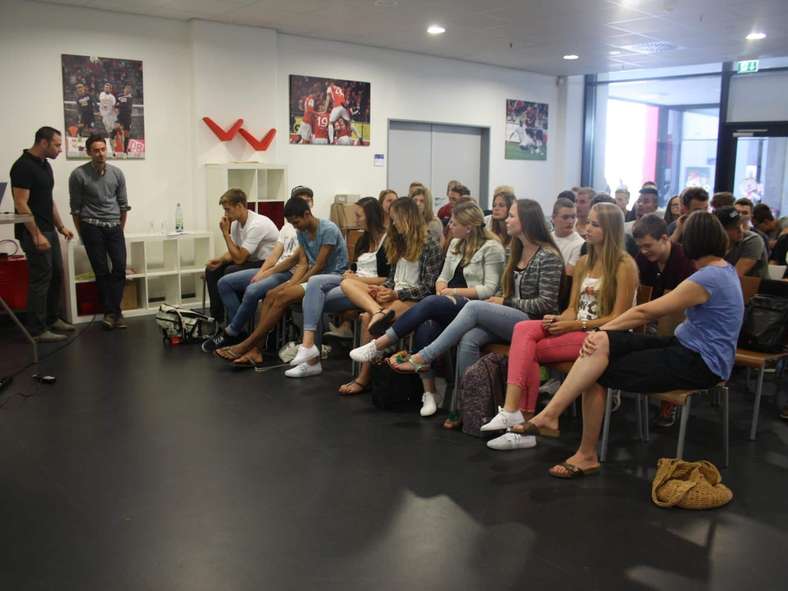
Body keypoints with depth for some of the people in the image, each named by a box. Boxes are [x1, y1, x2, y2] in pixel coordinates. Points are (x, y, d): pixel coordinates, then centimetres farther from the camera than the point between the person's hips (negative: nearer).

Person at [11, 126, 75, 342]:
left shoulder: (45, 165, 12)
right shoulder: (23, 166, -17)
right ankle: (37, 330, 1)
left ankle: (53, 318, 27)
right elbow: (21, 204, -20)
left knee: (56, 275, 15)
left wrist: (61, 226, 15)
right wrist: (36, 235, -22)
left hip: (48, 231, 10)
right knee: (40, 279, -6)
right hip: (33, 233, -10)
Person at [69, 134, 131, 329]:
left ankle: (112, 311, 2)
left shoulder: (117, 173, 3)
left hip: (114, 226, 3)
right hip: (92, 227, -3)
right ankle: (112, 312, 6)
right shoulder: (78, 175, -6)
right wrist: (82, 233, 4)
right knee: (102, 271, -1)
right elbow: (75, 208, 1)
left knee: (120, 268, -6)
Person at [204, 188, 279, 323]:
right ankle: (217, 316, 4)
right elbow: (234, 252, 12)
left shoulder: (256, 225, -25)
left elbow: (239, 258, -25)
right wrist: (220, 260, -9)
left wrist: (225, 232, -19)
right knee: (212, 270, 1)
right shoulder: (236, 223, 2)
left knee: (231, 272, -28)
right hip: (252, 261, 10)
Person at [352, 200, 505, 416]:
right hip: (448, 304, 6)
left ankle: (379, 345, -26)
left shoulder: (492, 247, -3)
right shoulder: (456, 243, 19)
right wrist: (442, 290, -2)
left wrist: (455, 291, -13)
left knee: (430, 303, -33)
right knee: (425, 328, -28)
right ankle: (429, 393, -25)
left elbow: (489, 289, -9)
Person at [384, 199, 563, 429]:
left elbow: (546, 304, -14)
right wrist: (497, 301, 0)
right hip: (511, 320, 7)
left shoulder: (549, 257, -8)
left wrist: (506, 302, -10)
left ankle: (422, 358, -21)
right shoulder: (518, 252, 17)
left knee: (474, 307, -26)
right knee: (468, 340, -24)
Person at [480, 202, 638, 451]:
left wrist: (575, 325, -16)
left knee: (530, 349, -23)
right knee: (524, 329, -23)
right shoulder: (583, 263, 18)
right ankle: (513, 412, -29)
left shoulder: (624, 265, -4)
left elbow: (618, 318, -10)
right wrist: (559, 320, -9)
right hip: (577, 330, 6)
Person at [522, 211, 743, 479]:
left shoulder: (706, 279, -20)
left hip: (701, 364, -8)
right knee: (601, 344, -10)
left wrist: (601, 330, -9)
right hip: (688, 348, 8)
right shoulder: (724, 269, 10)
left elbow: (645, 312, -17)